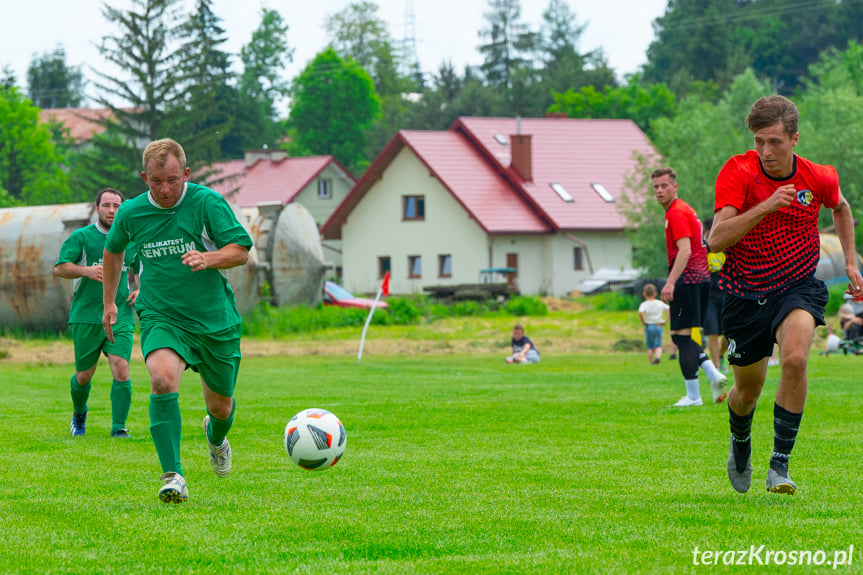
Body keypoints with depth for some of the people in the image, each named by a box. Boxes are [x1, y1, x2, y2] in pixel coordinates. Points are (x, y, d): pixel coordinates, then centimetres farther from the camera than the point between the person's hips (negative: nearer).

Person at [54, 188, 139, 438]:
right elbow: (59, 268, -7)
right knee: (84, 376, 7)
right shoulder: (81, 237, 0)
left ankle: (118, 427, -11)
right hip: (86, 317, -2)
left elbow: (139, 271, 27)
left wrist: (139, 290, 6)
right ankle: (79, 414, 38)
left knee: (121, 370, -17)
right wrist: (87, 271, -24)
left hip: (120, 317, 2)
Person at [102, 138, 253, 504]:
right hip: (161, 318, 0)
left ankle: (216, 436, 54)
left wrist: (207, 258, -32)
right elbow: (113, 251, 20)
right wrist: (109, 302, 22)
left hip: (216, 319, 0)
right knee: (163, 378, -31)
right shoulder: (131, 213, -1)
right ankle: (173, 477, -30)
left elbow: (241, 251, -12)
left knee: (220, 405, 14)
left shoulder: (207, 203, -11)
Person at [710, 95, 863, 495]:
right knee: (748, 390, 10)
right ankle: (740, 443, 47)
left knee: (796, 359, -29)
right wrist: (765, 206, -39)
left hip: (797, 286, 0)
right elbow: (717, 239, -29)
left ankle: (779, 465, -20)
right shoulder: (737, 173, -18)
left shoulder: (818, 178, -9)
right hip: (745, 293, 0)